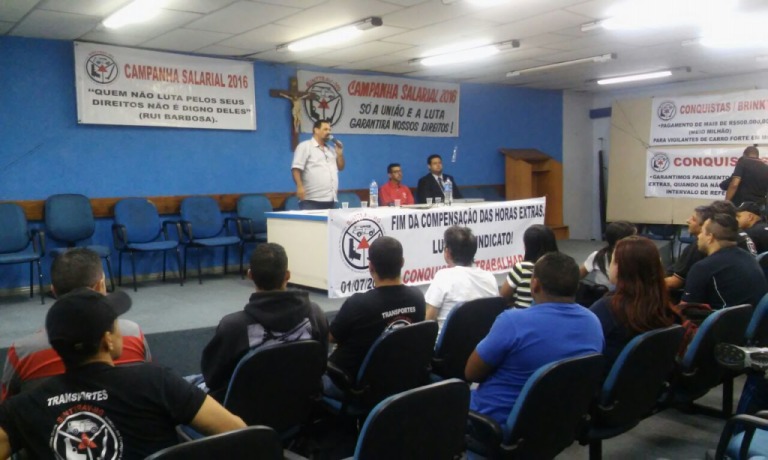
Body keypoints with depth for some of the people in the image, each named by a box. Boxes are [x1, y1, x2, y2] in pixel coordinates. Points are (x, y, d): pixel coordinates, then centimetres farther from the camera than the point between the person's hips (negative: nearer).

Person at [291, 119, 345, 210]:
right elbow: (296, 168, -8)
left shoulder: (331, 149, 22)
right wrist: (299, 186, -21)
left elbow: (340, 167, 25)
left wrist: (340, 153, 9)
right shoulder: (305, 146, 0)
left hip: (330, 200, 7)